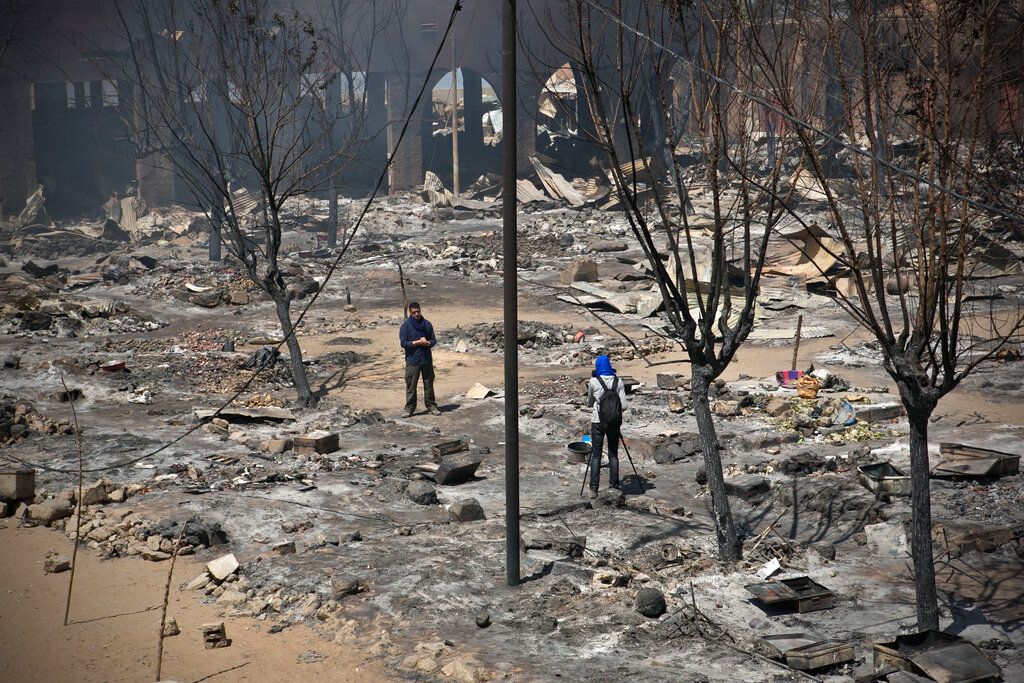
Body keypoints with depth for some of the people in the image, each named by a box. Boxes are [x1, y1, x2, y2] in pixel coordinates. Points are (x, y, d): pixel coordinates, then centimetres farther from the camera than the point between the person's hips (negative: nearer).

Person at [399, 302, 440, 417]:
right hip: (412, 361, -3)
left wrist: (427, 343, -14)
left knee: (429, 384, 10)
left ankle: (431, 406, 20)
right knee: (411, 386, 0)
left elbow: (434, 340, 9)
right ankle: (409, 409, 8)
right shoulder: (406, 325, -4)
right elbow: (403, 342, -10)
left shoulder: (427, 324, 6)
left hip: (427, 360, 3)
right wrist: (418, 342, -17)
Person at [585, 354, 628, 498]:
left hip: (598, 421, -2)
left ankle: (593, 489, 0)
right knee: (613, 453, 13)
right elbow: (624, 406, -6)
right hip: (614, 422, 2)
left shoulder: (594, 382, -7)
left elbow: (589, 403, 7)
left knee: (596, 455, 3)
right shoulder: (618, 382, -2)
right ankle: (614, 484, 16)